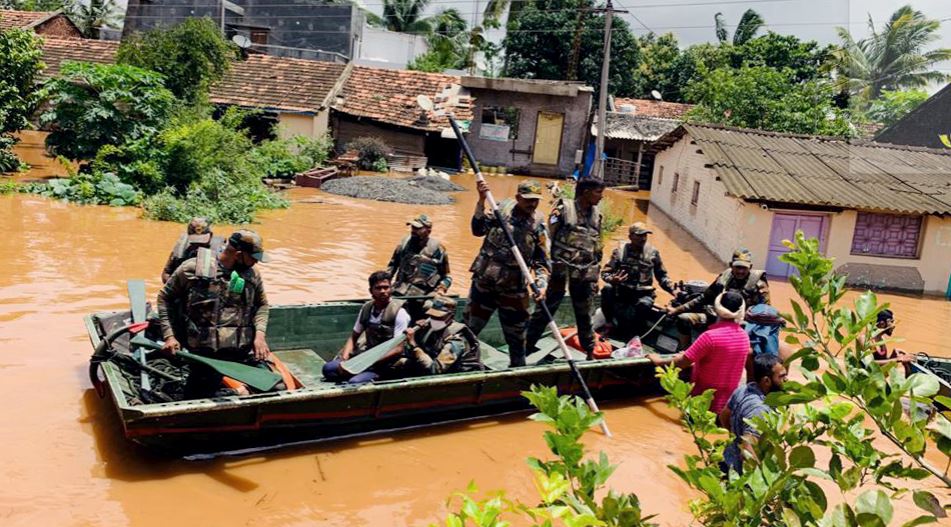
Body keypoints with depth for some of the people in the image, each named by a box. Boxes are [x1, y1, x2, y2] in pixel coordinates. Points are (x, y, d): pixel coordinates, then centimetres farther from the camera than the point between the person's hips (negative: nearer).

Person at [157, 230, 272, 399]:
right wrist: (169, 336, -1)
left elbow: (262, 304, 18)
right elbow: (165, 297, 7)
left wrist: (260, 333, 1)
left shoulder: (252, 274, 6)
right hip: (205, 354, -3)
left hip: (245, 353, 3)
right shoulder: (192, 269, -3)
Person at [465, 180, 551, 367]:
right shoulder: (503, 208, -3)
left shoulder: (538, 226, -7)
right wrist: (482, 201, -15)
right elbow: (479, 230, -4)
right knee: (470, 326, 14)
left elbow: (542, 261, -5)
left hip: (513, 288, -1)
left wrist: (541, 285, -22)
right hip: (483, 280, 1)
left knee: (516, 334, 11)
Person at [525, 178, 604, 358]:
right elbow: (547, 236, -8)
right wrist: (547, 265, -12)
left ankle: (590, 351, 26)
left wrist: (595, 275, 14)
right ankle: (527, 346, 13)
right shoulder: (564, 208, -7)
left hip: (585, 274, 5)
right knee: (545, 309, 2)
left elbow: (598, 247, 16)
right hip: (562, 270, -5)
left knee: (585, 315, 14)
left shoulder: (596, 215, 9)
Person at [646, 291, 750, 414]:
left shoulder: (711, 336, -20)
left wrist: (659, 361, 2)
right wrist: (690, 356, 20)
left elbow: (682, 363, -14)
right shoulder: (745, 337, 2)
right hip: (727, 403, 7)